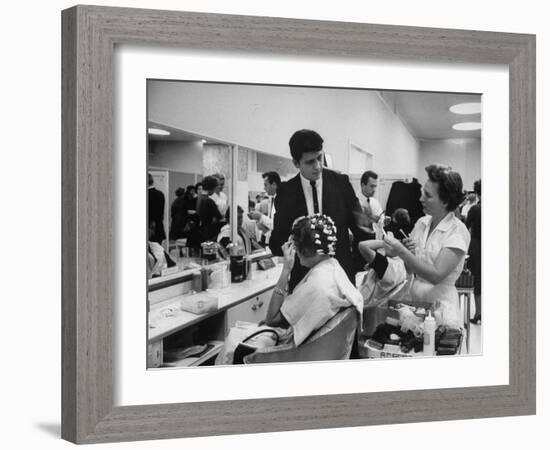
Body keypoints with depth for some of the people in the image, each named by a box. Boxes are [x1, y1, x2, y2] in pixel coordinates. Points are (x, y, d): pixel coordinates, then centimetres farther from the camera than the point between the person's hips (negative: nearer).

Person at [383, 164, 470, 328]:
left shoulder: (457, 231, -11)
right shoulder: (421, 223, 5)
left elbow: (436, 275, -21)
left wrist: (402, 252, -24)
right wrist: (406, 249, -8)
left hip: (440, 307, -5)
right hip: (414, 300, 5)